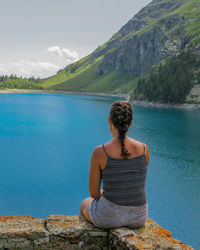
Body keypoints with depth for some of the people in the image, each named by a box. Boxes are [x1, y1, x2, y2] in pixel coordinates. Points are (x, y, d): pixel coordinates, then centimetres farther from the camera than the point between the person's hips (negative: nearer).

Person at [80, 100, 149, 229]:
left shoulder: (100, 152, -21)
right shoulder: (144, 148, -10)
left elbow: (93, 193, -10)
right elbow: (138, 183, 6)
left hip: (110, 215, -3)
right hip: (139, 216, 3)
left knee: (85, 204, 35)